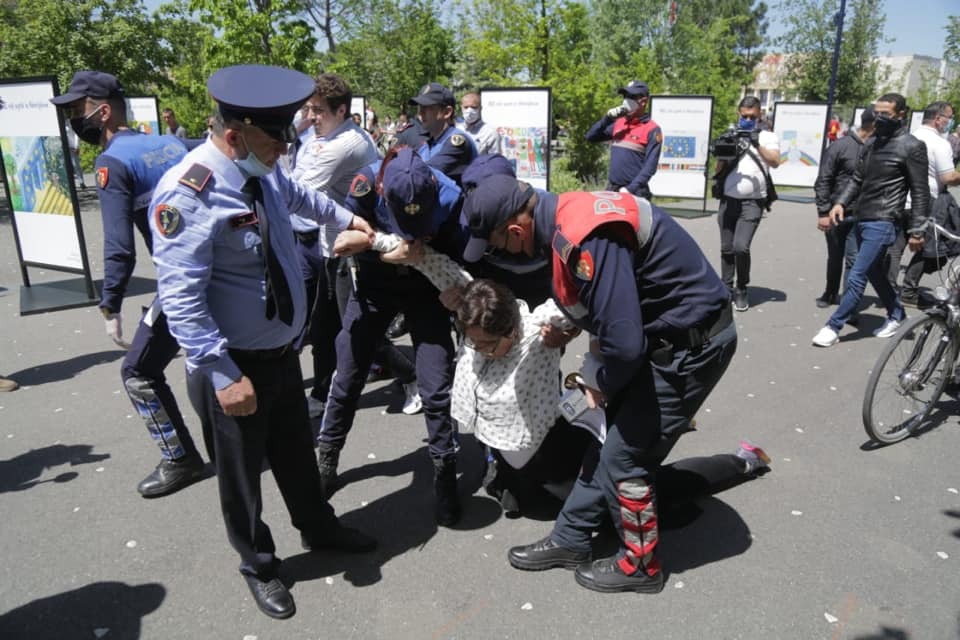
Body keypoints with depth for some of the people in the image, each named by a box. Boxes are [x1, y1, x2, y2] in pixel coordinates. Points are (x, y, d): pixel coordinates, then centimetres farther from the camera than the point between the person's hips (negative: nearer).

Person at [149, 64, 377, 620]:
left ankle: (319, 529, 50)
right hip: (235, 364, -7)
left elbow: (296, 195, 24)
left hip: (283, 350, 8)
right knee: (243, 470, 15)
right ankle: (258, 564, 40)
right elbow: (181, 299, -26)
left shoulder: (262, 169, -2)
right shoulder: (189, 193, -26)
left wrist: (347, 218, 34)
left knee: (296, 449, 26)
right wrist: (224, 375, -27)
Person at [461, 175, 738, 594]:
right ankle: (570, 539, 30)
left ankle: (640, 565, 24)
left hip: (692, 344, -9)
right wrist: (596, 373, 7)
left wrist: (601, 381, -10)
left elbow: (625, 345, -31)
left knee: (624, 457, 0)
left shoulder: (585, 241, -30)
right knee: (610, 437, 15)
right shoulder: (568, 214, 1)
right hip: (668, 332, 9)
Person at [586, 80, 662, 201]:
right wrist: (607, 118, 0)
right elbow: (590, 137, 15)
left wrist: (630, 189, -21)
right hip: (611, 189, 6)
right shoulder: (618, 123, 13)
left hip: (635, 193, -6)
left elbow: (650, 166, -12)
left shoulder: (652, 130, -5)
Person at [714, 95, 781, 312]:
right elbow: (718, 170, 11)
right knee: (726, 249, 6)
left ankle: (742, 290, 4)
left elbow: (775, 162, -11)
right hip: (728, 199, 3)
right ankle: (727, 289, 18)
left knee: (740, 247, -15)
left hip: (752, 202, -3)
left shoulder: (768, 136, 5)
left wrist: (757, 145, -23)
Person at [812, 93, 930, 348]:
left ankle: (833, 327, -5)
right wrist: (841, 202, 0)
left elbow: (920, 193, -9)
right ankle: (897, 315, 36)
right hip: (862, 219, 8)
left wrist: (916, 231, -11)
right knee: (874, 273, 18)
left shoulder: (912, 147, -8)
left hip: (882, 223, -8)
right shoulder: (872, 143, 12)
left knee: (856, 277, -10)